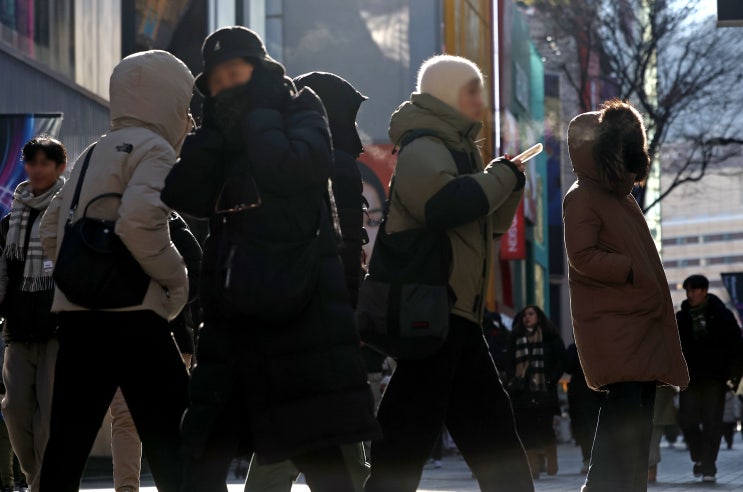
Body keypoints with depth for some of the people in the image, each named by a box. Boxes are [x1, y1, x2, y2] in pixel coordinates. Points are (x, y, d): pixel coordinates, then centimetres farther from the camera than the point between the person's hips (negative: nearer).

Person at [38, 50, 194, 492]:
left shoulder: (93, 154, 22)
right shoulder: (153, 148, -4)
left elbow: (52, 229, 22)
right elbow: (139, 218, -22)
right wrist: (176, 277, -10)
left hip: (77, 314, 8)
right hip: (130, 314, -8)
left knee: (68, 440, 9)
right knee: (171, 441, -6)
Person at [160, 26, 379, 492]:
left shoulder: (300, 114, 2)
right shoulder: (224, 138, 17)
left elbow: (289, 168, -19)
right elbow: (185, 197, 2)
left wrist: (257, 111, -7)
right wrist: (215, 125, -4)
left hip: (300, 305, -6)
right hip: (234, 309, 6)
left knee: (318, 452, -7)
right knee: (205, 455, 4)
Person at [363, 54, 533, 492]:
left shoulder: (457, 148, 21)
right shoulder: (422, 148, -10)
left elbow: (491, 224, 27)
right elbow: (443, 203, -30)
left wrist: (508, 182, 8)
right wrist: (503, 176, -14)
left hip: (458, 314, 10)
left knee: (494, 429, 15)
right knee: (409, 438, -11)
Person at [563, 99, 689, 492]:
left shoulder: (623, 196, 18)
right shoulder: (582, 198, -8)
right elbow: (582, 256, -15)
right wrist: (632, 270, -20)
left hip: (642, 320, 9)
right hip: (610, 323, -9)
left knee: (641, 408, 8)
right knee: (624, 401, -18)